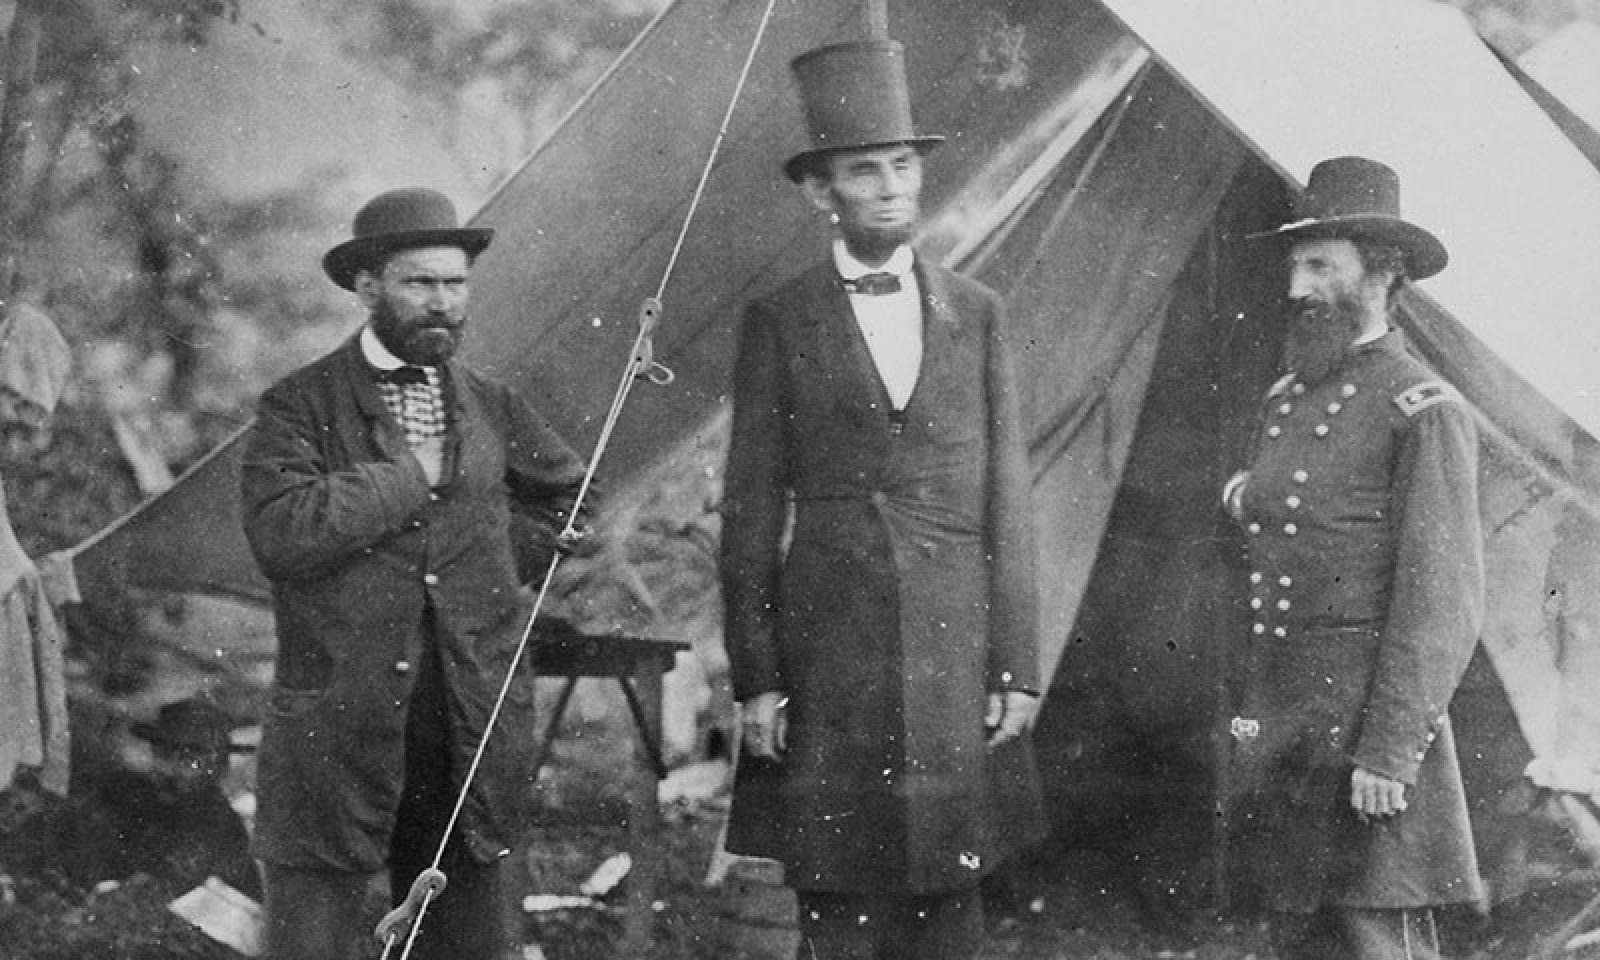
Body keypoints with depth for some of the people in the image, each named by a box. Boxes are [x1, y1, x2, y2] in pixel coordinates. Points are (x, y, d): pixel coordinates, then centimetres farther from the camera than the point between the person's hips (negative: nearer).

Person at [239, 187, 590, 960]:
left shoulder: (490, 408, 13)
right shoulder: (301, 405, -1)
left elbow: (586, 506, 26)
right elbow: (281, 531, -18)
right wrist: (411, 474, -12)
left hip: (470, 741, 4)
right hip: (335, 733, -4)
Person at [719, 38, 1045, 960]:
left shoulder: (978, 313, 9)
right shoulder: (780, 323, 3)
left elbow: (1008, 497, 8)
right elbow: (751, 510, 3)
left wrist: (1017, 664, 2)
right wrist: (756, 678, -3)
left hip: (956, 645, 2)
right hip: (828, 652, -2)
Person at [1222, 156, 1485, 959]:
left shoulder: (1424, 411, -9)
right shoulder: (1285, 398, 16)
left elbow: (1444, 603, -14)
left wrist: (1389, 753, -18)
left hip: (1366, 718, -8)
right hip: (1280, 729, 8)